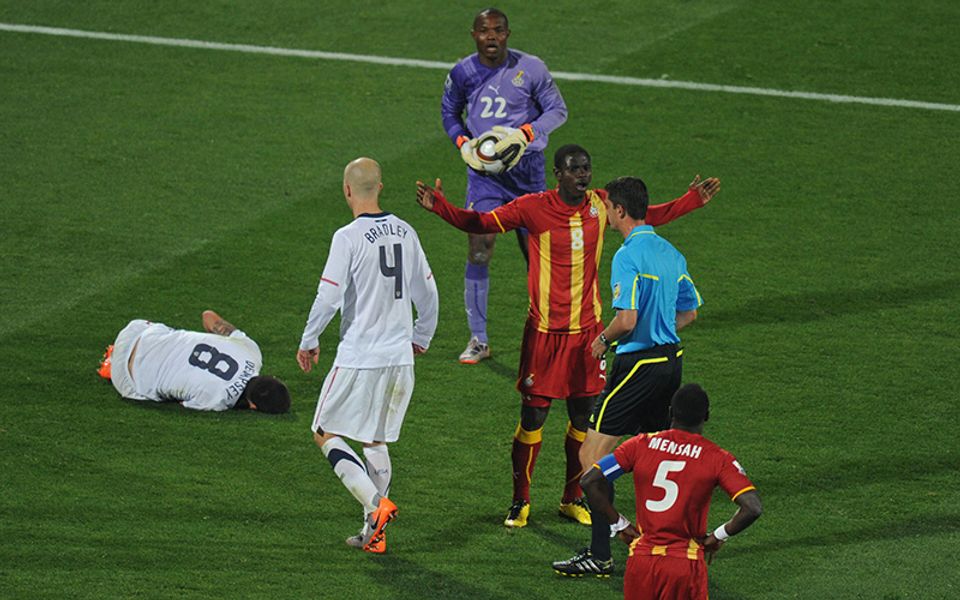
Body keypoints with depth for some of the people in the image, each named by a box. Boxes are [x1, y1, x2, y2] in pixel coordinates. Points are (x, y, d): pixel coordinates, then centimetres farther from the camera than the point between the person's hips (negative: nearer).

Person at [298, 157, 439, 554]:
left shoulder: (348, 238, -13)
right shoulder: (406, 233, 5)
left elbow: (328, 297, -14)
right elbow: (427, 293, 13)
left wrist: (309, 341, 2)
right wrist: (422, 336, 28)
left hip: (359, 358, -6)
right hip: (399, 356, 6)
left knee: (326, 435, 5)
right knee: (376, 441, 16)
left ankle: (376, 504, -13)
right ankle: (373, 533, 14)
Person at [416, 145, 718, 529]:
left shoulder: (601, 205, 3)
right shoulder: (533, 208, -9)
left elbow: (649, 216, 20)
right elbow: (481, 223, -8)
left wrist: (693, 200, 16)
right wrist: (439, 206, -22)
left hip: (587, 329, 4)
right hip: (545, 331, -4)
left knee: (583, 417, 9)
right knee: (533, 417, -2)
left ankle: (573, 500, 24)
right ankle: (520, 502, 14)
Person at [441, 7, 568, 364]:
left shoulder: (530, 68, -7)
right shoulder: (463, 73, 0)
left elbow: (557, 110, 0)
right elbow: (449, 111, 17)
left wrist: (526, 133, -17)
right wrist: (462, 142, -2)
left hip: (526, 169, -1)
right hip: (483, 171, 1)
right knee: (478, 252, -8)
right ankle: (478, 341, 1)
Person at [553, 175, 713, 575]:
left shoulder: (628, 256, -17)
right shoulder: (670, 253, 10)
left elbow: (627, 320, -24)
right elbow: (689, 312, 18)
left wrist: (604, 340, -5)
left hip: (638, 364, -9)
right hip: (671, 360, 9)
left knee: (592, 456, -4)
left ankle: (600, 554, -8)